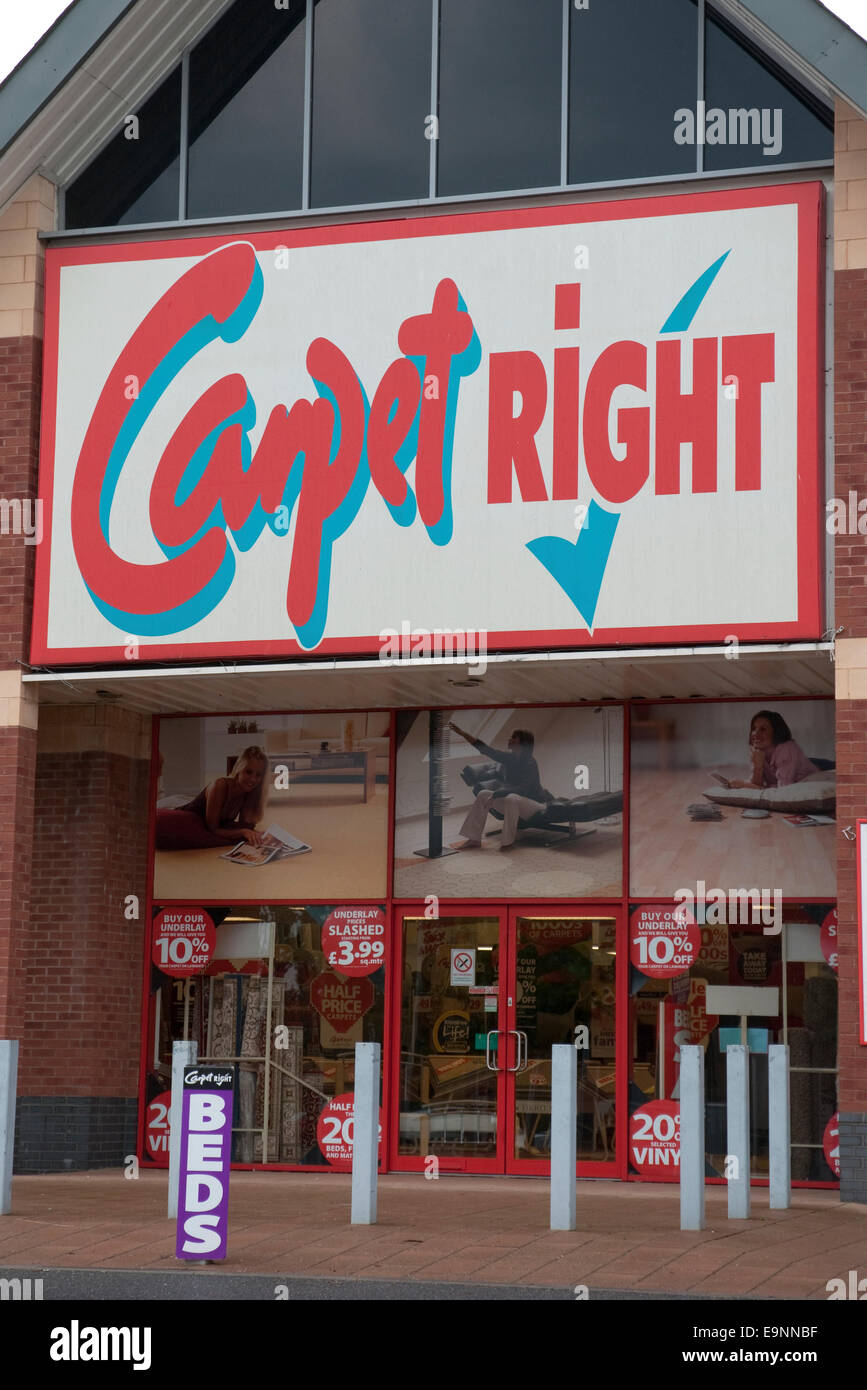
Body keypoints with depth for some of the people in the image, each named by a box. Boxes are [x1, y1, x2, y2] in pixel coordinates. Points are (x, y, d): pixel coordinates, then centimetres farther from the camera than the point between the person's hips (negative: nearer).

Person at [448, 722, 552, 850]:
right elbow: (485, 749, 1)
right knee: (483, 795, -6)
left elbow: (521, 789, -29)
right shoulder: (509, 758, 1)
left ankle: (508, 842, -27)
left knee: (512, 798, -37)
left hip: (535, 804, -8)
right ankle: (474, 839, -9)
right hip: (514, 802, 8)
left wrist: (495, 795, -30)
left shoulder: (529, 763, -21)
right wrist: (462, 733, -4)